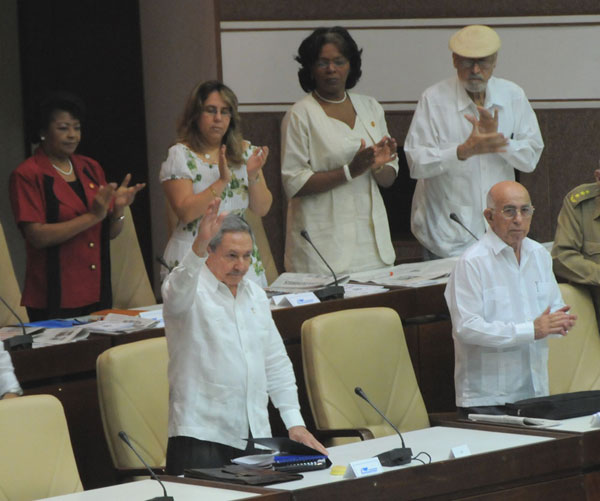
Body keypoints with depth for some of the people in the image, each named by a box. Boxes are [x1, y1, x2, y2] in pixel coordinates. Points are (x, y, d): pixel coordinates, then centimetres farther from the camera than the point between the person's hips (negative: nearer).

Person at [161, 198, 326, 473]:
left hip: (255, 437, 6)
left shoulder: (255, 294, 17)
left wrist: (295, 422, 11)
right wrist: (199, 246, -48)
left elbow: (276, 363, 20)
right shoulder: (190, 290, -3)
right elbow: (177, 294, -30)